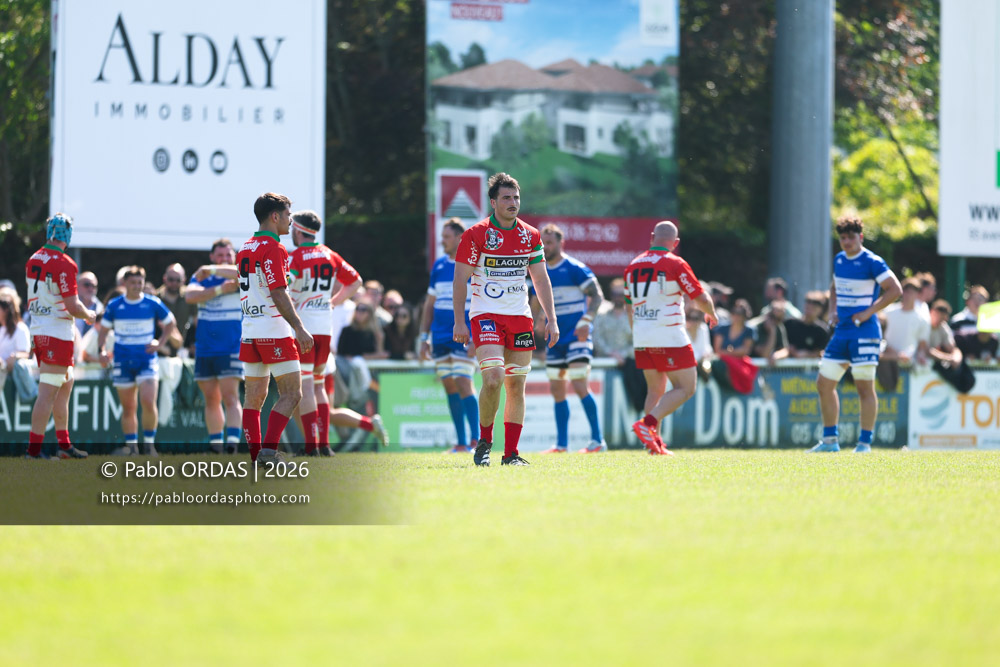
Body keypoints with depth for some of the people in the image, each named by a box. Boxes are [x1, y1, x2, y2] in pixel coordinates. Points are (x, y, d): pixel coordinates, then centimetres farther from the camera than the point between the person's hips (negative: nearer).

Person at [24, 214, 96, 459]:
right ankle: (34, 448, -7)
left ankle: (64, 444, 21)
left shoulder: (33, 260, 8)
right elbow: (73, 307, -19)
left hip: (37, 329, 8)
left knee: (65, 385, 18)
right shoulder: (64, 264, -17)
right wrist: (89, 315, 3)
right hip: (58, 333, -8)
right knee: (48, 392, -6)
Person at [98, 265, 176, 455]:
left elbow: (170, 323, 15)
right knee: (128, 408, 5)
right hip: (122, 361, 1)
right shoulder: (114, 306, 2)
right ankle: (131, 445, 17)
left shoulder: (153, 304, 0)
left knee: (148, 402, -17)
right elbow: (104, 329, 11)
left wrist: (161, 343, 2)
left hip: (147, 360, -1)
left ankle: (149, 442, -2)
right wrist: (101, 350, -5)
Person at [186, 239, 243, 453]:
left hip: (231, 349, -4)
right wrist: (220, 289, -17)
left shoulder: (238, 279, 1)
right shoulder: (201, 277, 10)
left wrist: (213, 270, -28)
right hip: (204, 350, 4)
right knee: (211, 399, 7)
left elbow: (242, 273, -24)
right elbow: (190, 296, -10)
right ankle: (215, 443, 15)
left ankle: (233, 441, -22)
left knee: (229, 396, -15)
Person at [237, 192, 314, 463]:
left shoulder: (244, 248, 14)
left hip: (249, 333, 9)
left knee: (254, 395, 10)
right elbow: (278, 294, -19)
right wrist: (299, 328, -20)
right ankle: (268, 450, -15)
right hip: (274, 332, -9)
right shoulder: (272, 248, -12)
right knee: (291, 393, -5)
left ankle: (256, 455, 8)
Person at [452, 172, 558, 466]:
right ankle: (484, 442, 0)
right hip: (486, 315, -4)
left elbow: (541, 279, 14)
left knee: (516, 385, 2)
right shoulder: (475, 235, -5)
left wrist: (551, 319, 8)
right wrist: (459, 321, -10)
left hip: (520, 316, 4)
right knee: (493, 378, -19)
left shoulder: (530, 236, 8)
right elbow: (460, 279, -4)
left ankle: (511, 453, 8)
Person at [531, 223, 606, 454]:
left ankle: (598, 440, -8)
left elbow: (597, 295, -11)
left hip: (578, 337, -7)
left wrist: (586, 320, -23)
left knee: (580, 386, -13)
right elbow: (535, 305, 21)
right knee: (557, 390, 7)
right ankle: (561, 444, 12)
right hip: (556, 339, 7)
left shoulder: (574, 268, -9)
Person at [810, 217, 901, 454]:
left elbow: (895, 289, -13)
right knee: (824, 385, 6)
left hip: (864, 331, -8)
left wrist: (868, 312, -16)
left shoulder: (872, 262, -10)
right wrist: (833, 310, 10)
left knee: (864, 387, -6)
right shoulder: (839, 260, 12)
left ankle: (865, 443, -2)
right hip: (841, 331, 8)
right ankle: (830, 440, 13)